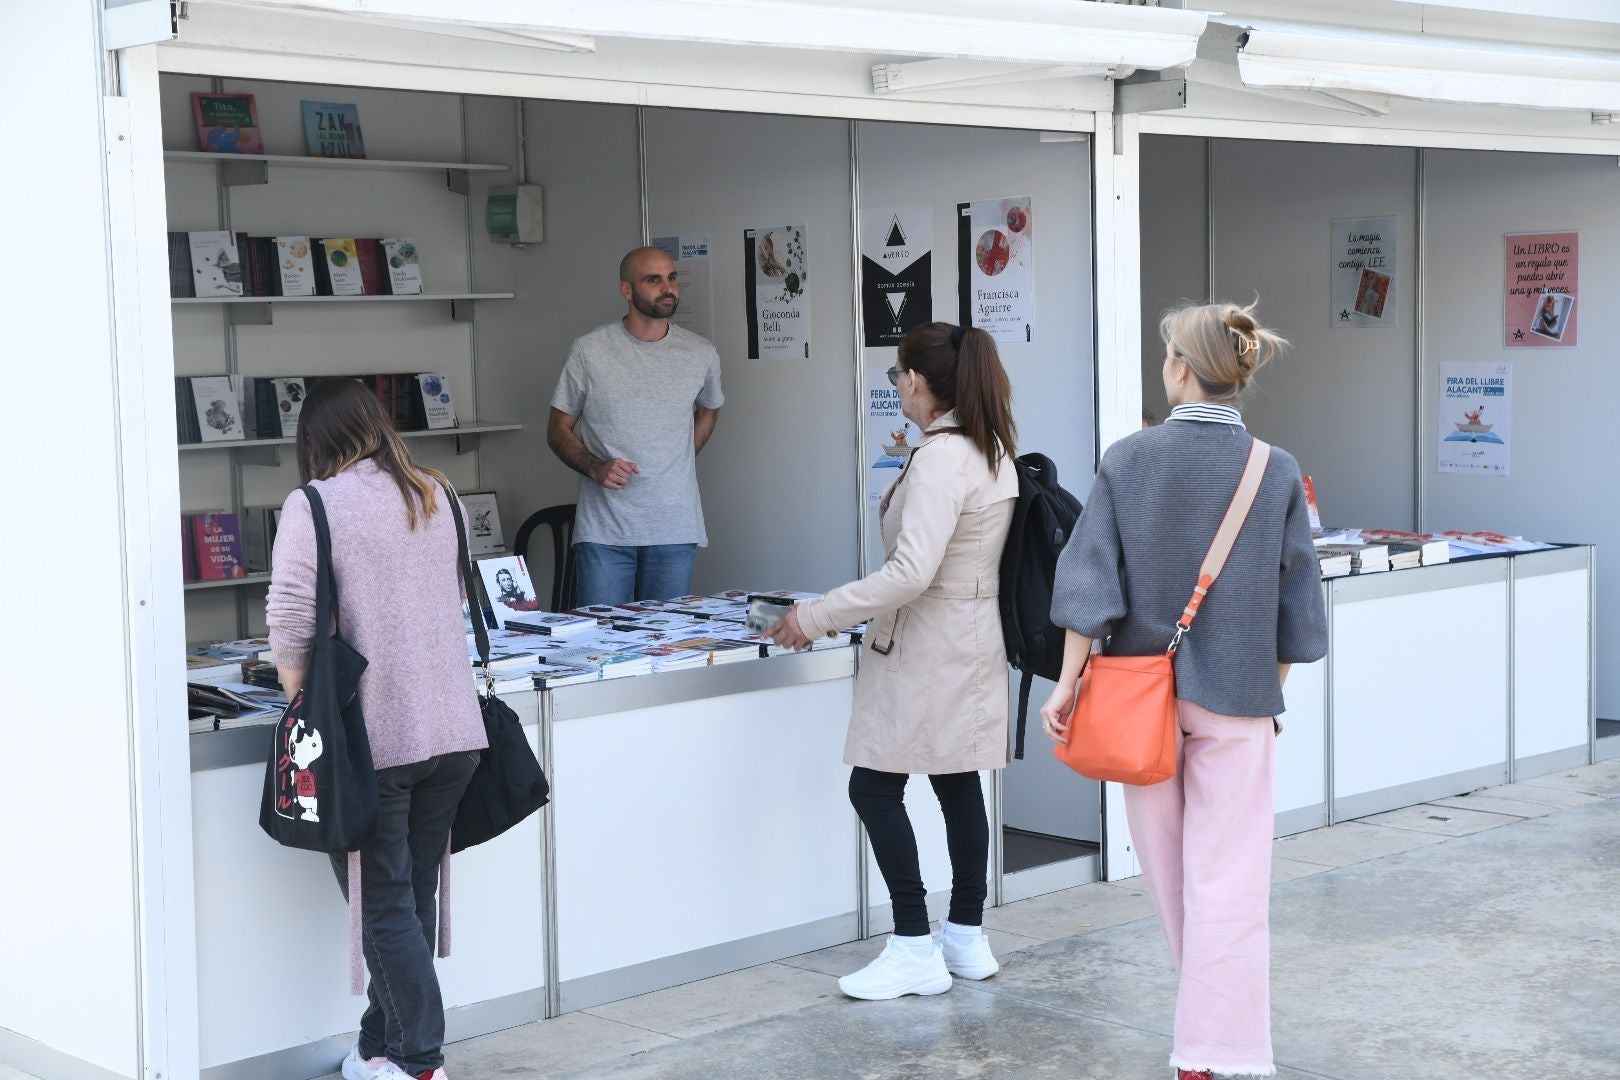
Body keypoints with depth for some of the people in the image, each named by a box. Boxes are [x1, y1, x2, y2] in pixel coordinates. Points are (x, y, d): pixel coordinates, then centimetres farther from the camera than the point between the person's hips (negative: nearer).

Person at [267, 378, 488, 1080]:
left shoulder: (314, 506, -8)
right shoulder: (436, 497, 11)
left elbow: (289, 624, -15)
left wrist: (302, 700, 0)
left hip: (373, 739, -6)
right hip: (455, 731, 6)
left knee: (386, 908, 2)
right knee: (413, 900, 14)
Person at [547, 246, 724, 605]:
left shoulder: (701, 354, 6)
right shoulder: (589, 351, -1)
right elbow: (559, 430, 6)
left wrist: (678, 463, 13)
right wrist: (595, 468, -13)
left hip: (675, 529, 2)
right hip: (604, 531, -2)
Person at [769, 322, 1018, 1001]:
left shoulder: (941, 458, -21)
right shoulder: (994, 451, 9)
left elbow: (912, 573, -27)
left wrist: (817, 616, -22)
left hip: (926, 645, -10)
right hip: (974, 638, 10)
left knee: (875, 787, -2)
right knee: (958, 786, 14)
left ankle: (915, 949, 0)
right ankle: (967, 940, 22)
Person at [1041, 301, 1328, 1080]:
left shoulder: (1128, 459, -7)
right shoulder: (1276, 472, -6)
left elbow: (1089, 579, -9)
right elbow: (1296, 600, -1)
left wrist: (1069, 683, -4)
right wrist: (1268, 692, 11)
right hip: (1235, 697, -1)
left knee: (1168, 873, 17)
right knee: (1227, 882, 3)